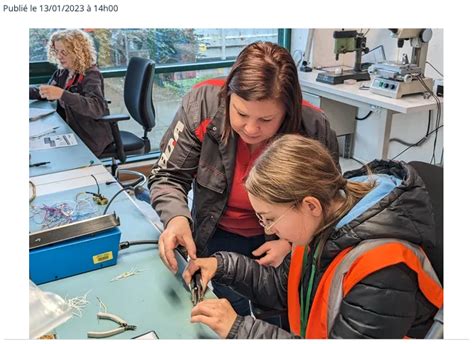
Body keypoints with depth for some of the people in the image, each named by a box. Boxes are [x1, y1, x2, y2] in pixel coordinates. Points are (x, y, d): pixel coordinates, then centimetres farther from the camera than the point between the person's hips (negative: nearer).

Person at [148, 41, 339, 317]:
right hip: (220, 236, 0)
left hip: (280, 240, 1)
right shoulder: (202, 105, -26)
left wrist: (290, 242, -23)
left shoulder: (315, 131, -26)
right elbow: (169, 177, -16)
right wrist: (177, 217, -36)